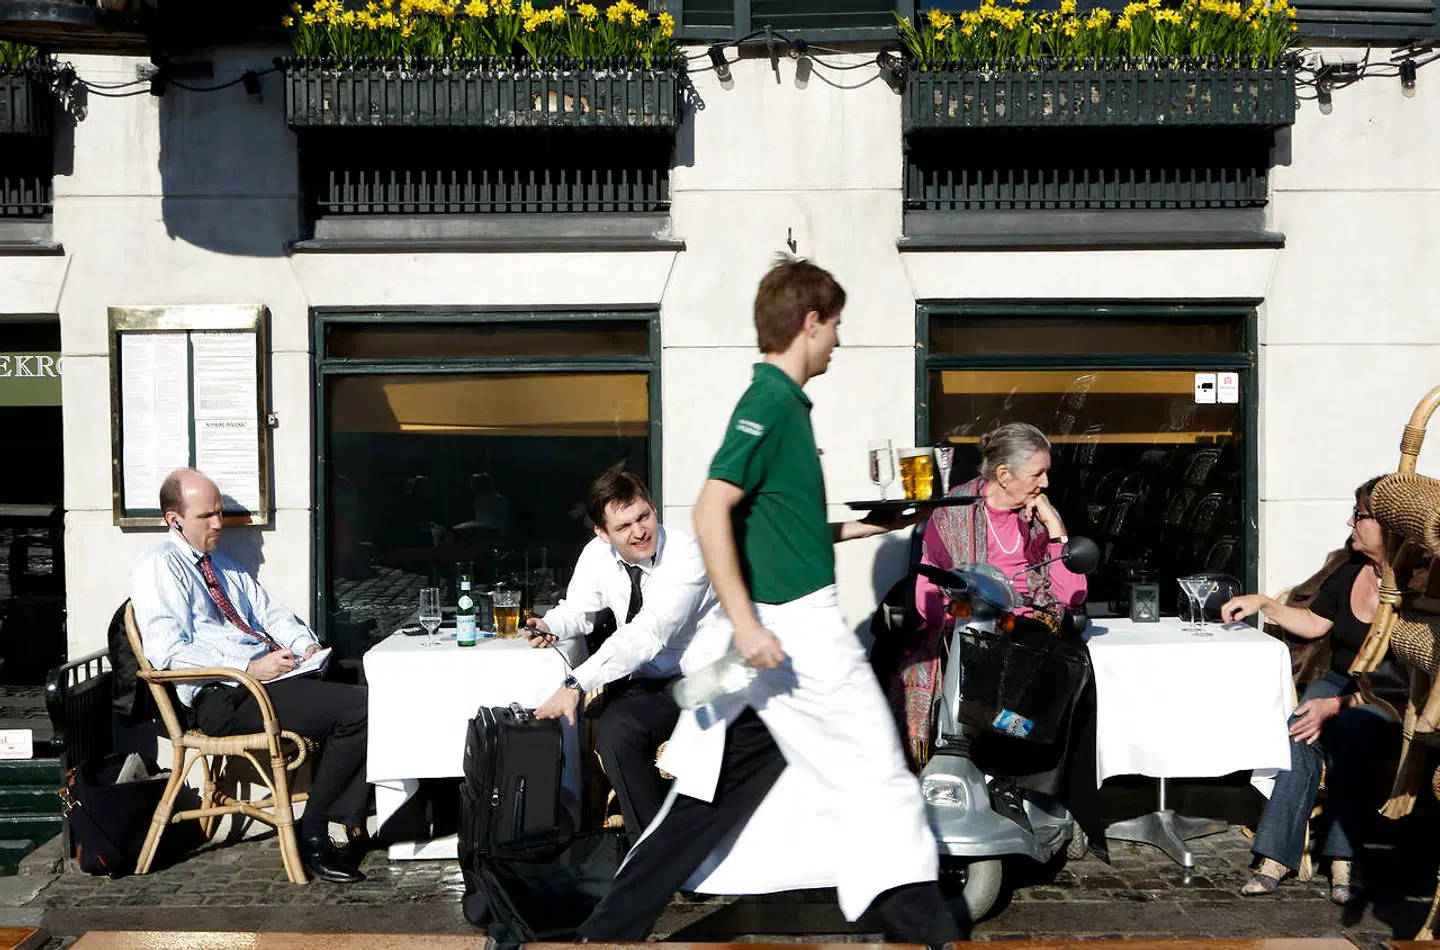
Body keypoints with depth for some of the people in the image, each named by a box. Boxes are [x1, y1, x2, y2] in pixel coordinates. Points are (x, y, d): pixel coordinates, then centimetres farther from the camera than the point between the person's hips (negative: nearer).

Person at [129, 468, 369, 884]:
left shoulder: (223, 565, 25)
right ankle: (312, 834, -13)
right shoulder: (158, 567, -3)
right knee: (357, 707, -24)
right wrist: (248, 669, -20)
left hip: (267, 678, 8)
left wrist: (304, 643, 4)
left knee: (361, 702, -16)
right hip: (224, 698, -8)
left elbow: (270, 613, 26)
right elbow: (169, 651, -15)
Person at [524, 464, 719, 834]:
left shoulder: (685, 554, -21)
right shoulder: (598, 555, -2)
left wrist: (577, 684, -35)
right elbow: (578, 610, 14)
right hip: (648, 683, 5)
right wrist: (549, 626, -12)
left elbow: (648, 632, -30)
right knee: (612, 731, -24)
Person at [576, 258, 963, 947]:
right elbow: (712, 510, -22)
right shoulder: (771, 403, -13)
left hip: (784, 630, 9)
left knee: (711, 798, 12)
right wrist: (745, 623, -25)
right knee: (875, 780, 2)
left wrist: (862, 526, 21)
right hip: (796, 629, -9)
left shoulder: (779, 402, 16)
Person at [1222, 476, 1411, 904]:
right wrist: (1262, 604, 9)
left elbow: (1407, 681, -19)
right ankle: (1276, 853, -31)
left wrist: (1339, 705, -27)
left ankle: (1344, 856, -30)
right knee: (1301, 730, -27)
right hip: (1343, 683, 5)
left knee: (1352, 729, -38)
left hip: (1395, 704, -5)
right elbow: (1313, 623, 21)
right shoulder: (1351, 572, 7)